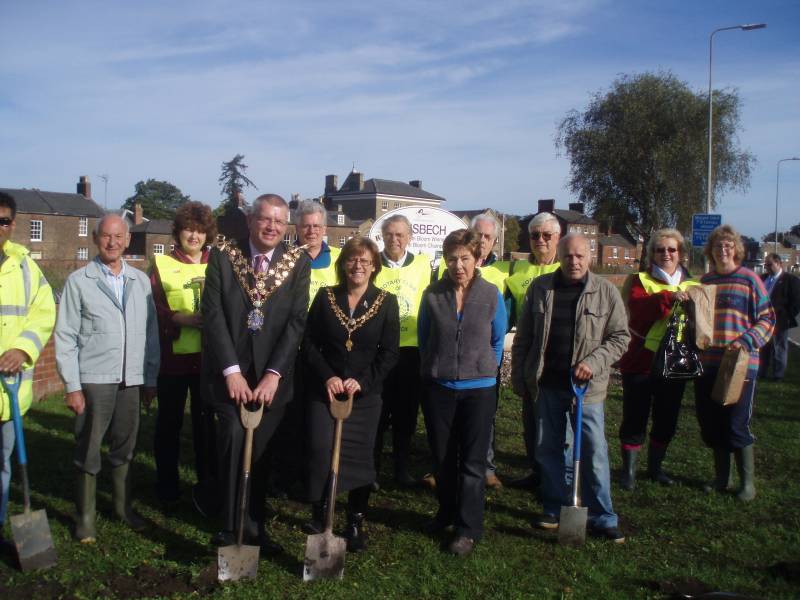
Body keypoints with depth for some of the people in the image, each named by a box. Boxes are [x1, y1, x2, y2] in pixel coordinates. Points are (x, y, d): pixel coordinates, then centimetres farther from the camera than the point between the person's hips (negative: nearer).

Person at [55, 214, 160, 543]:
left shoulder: (140, 281, 7)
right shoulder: (78, 281, -2)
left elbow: (151, 331, 9)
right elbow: (65, 337, -3)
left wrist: (151, 378, 8)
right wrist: (72, 386, -7)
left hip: (131, 379, 3)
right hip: (93, 379, -3)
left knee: (124, 446, 13)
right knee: (88, 451, 5)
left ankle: (122, 505, 30)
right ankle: (86, 516, 19)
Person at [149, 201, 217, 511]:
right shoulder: (161, 264, 3)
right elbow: (153, 309, -5)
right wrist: (181, 318, -19)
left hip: (208, 358, 1)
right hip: (172, 358, -1)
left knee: (206, 421, 5)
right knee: (170, 421, 10)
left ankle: (206, 487, 18)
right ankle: (167, 486, 26)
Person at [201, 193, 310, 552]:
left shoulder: (298, 262, 2)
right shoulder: (222, 256, -1)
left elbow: (297, 321, -4)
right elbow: (213, 314, -6)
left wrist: (273, 374, -12)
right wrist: (231, 371, -14)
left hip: (271, 377, 1)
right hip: (229, 373, -1)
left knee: (259, 452, 5)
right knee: (234, 439, -16)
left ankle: (253, 528, 21)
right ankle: (230, 529, -2)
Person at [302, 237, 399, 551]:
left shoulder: (387, 302, 1)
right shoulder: (325, 296, 3)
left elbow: (389, 352, -2)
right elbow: (309, 343, 1)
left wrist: (363, 381, -13)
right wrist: (327, 377, -12)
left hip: (365, 393, 0)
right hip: (325, 390, 0)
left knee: (360, 457, 4)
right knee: (321, 451, -10)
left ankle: (356, 523, 17)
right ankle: (318, 515, 9)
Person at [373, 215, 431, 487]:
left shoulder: (422, 264, 4)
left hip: (411, 348, 2)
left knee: (406, 412, 8)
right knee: (377, 411, 4)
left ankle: (402, 468, 20)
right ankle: (371, 467, 17)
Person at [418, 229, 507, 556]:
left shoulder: (491, 295, -5)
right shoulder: (433, 294, -4)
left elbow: (498, 340, 7)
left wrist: (484, 368, 8)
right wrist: (435, 367, 11)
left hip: (478, 389, -1)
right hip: (439, 388, 1)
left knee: (472, 461, 4)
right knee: (442, 457, 14)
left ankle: (468, 528, 13)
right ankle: (447, 512, 33)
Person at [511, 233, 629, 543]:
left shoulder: (606, 292, -2)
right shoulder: (540, 288, 2)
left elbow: (620, 336, 0)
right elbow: (523, 336, 7)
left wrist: (593, 361, -14)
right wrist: (519, 377, 7)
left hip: (587, 387, -2)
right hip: (547, 384, 2)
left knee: (594, 452, 1)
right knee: (548, 449, 11)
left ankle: (602, 517, 14)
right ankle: (554, 510, 26)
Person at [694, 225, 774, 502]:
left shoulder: (749, 279, -3)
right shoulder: (704, 281, 12)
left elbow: (767, 319, -4)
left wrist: (746, 341, -18)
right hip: (707, 364, 5)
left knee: (737, 425, -2)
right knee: (711, 424, 10)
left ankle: (747, 481, 14)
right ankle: (720, 476, 26)